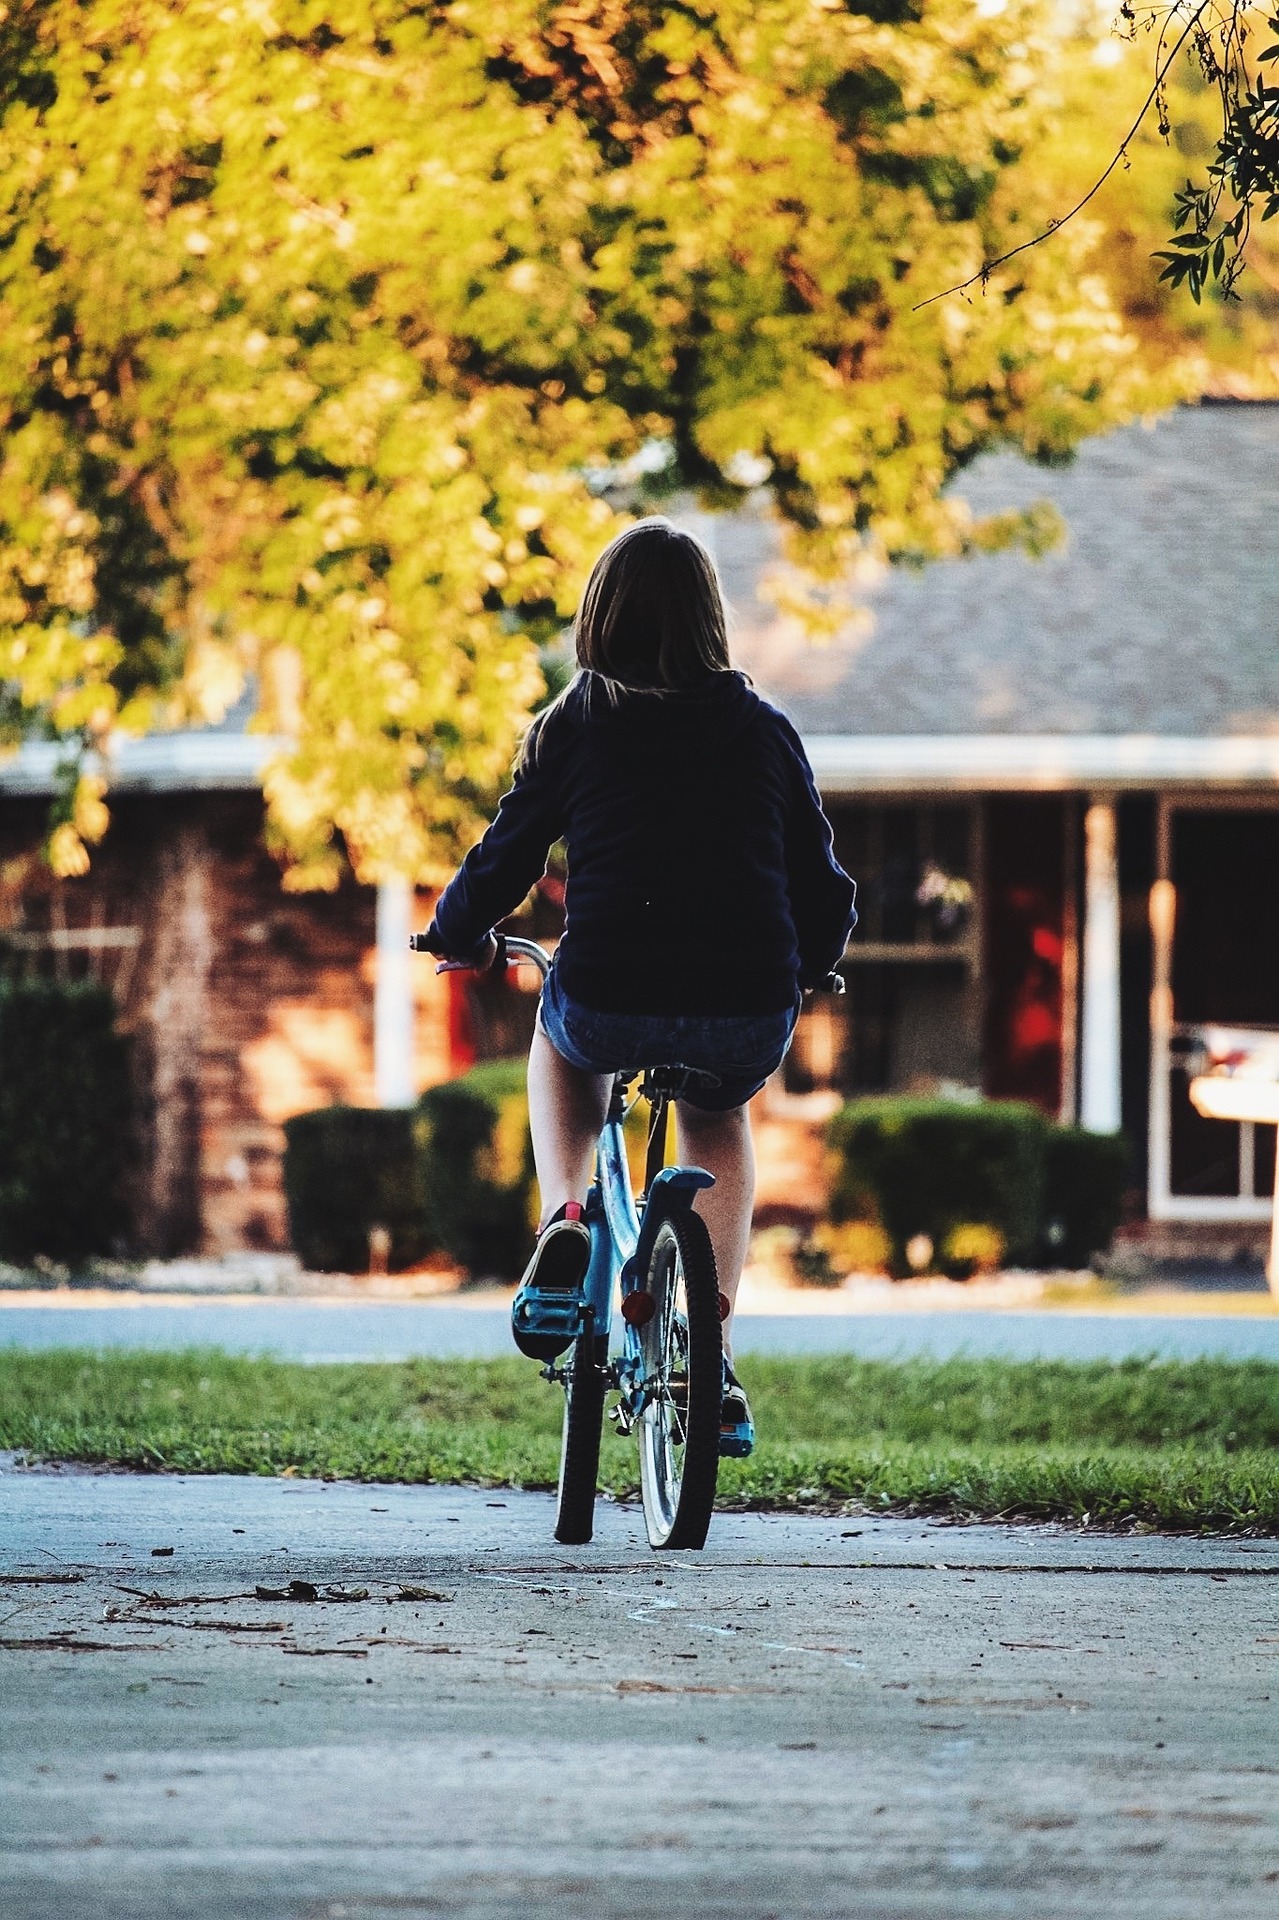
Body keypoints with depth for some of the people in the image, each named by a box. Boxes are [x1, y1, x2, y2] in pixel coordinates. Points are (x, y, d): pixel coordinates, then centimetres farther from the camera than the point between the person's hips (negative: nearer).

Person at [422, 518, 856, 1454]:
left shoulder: (573, 727, 6)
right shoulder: (764, 729, 11)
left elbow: (503, 862, 10)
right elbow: (825, 889, 14)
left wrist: (457, 933, 32)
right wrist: (805, 969, 35)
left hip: (609, 1006, -1)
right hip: (749, 1019, 1)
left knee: (560, 1041, 37)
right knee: (717, 1123, 36)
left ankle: (563, 1218, 12)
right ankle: (715, 1357, 23)